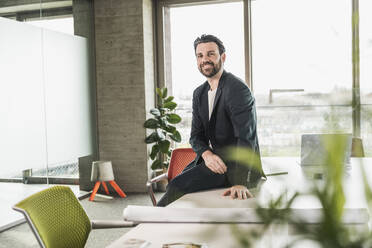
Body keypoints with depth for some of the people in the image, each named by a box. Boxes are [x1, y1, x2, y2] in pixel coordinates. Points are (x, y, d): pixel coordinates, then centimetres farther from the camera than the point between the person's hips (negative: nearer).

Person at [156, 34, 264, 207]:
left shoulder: (237, 89, -14)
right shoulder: (199, 93, 12)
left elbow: (246, 137, -24)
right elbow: (196, 135, 9)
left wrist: (241, 183, -34)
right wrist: (207, 154, -16)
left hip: (237, 165, -7)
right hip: (213, 159, 8)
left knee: (177, 186, -20)